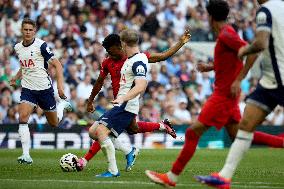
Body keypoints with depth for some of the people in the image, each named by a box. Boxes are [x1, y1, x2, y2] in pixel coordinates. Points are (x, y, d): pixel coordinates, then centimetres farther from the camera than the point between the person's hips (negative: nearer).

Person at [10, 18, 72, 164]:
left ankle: (62, 104, 44)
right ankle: (26, 155, -20)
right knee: (23, 117, -20)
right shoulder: (17, 48, 6)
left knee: (54, 123, 11)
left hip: (44, 88, -3)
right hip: (28, 89, 3)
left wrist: (60, 84, -23)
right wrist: (15, 78, 11)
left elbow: (57, 64, -13)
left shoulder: (41, 45, -13)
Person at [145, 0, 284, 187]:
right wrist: (210, 67, 15)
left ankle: (172, 177, -4)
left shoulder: (226, 35, -15)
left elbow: (251, 53, -23)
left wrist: (238, 80, -24)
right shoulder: (226, 33, 13)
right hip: (225, 93, 10)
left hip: (223, 94, -10)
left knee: (193, 132, -7)